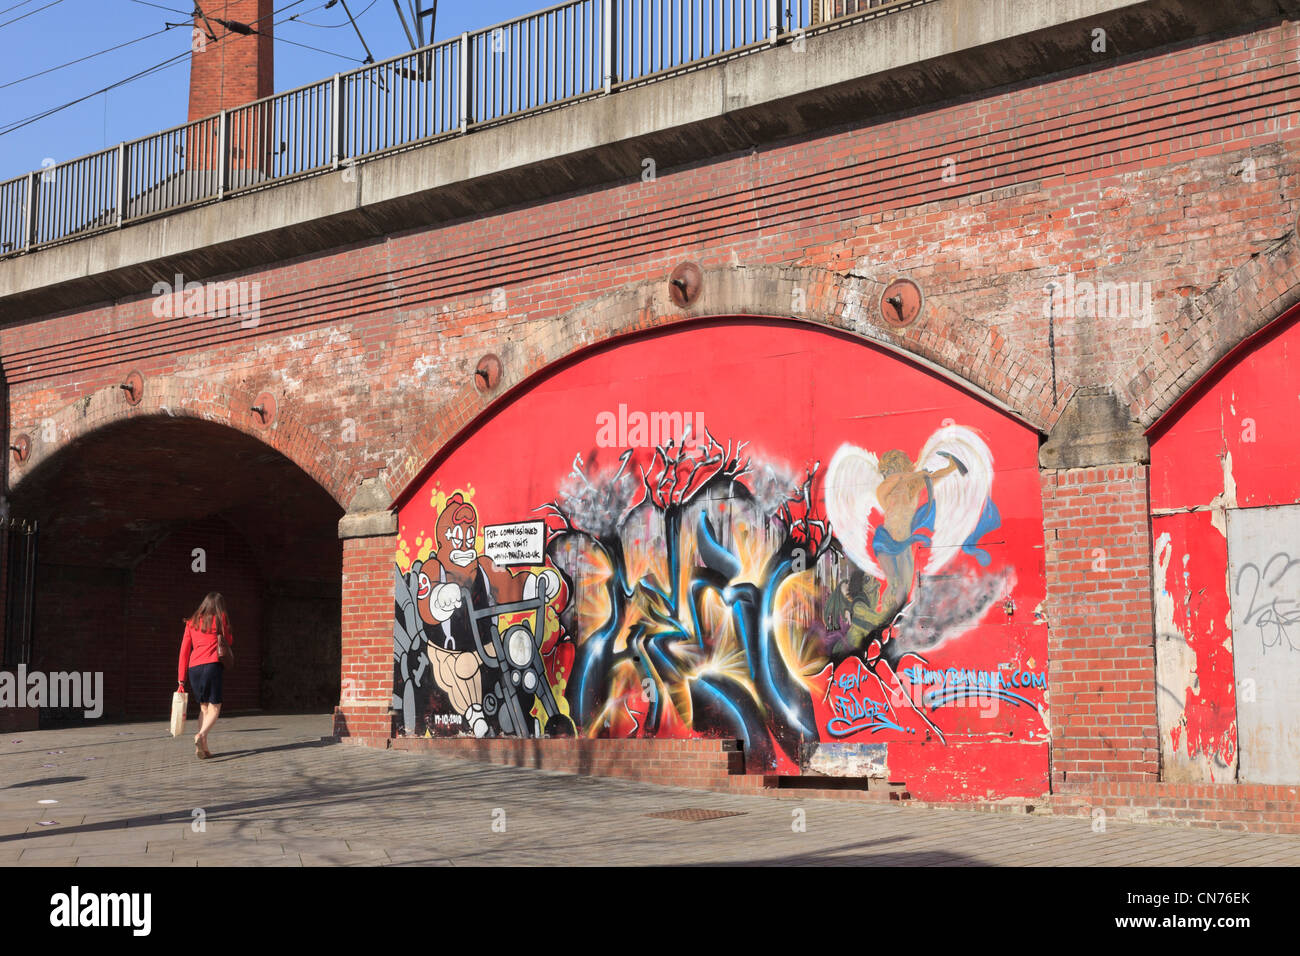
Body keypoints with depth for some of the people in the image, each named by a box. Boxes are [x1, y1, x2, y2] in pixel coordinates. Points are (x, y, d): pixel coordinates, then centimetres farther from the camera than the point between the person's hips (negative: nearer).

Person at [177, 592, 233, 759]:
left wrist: (181, 678, 11)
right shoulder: (220, 619, 7)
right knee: (214, 708, 0)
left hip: (193, 667, 4)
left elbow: (184, 649, 11)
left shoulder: (192, 622, 16)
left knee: (204, 707, 15)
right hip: (212, 664, -4)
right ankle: (201, 735, -27)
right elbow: (229, 642, 18)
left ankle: (203, 747, 7)